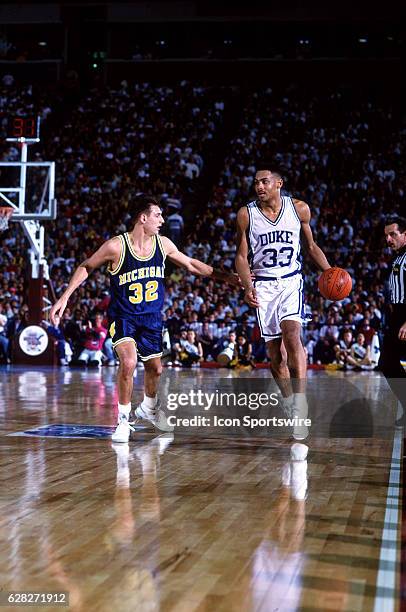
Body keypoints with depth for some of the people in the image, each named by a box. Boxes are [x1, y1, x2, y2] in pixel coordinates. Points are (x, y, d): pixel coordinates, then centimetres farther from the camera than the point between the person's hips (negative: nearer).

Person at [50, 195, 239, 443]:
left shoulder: (163, 244, -5)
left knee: (155, 368, 13)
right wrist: (65, 297, -10)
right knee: (128, 362, -27)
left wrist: (227, 277, 11)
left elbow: (191, 264, 10)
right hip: (123, 316, -5)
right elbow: (86, 267, -4)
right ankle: (124, 420, -8)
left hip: (152, 317, 5)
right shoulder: (116, 246, -18)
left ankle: (149, 408, 44)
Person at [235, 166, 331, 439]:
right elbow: (242, 257, 2)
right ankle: (292, 408, 19)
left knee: (292, 334, -25)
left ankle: (300, 402, -23)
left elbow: (311, 246, 12)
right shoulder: (246, 214, -3)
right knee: (275, 351, 4)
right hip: (263, 285, 1)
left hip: (291, 281, -1)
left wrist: (330, 272, -3)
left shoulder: (299, 209, -1)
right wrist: (248, 288, -13)